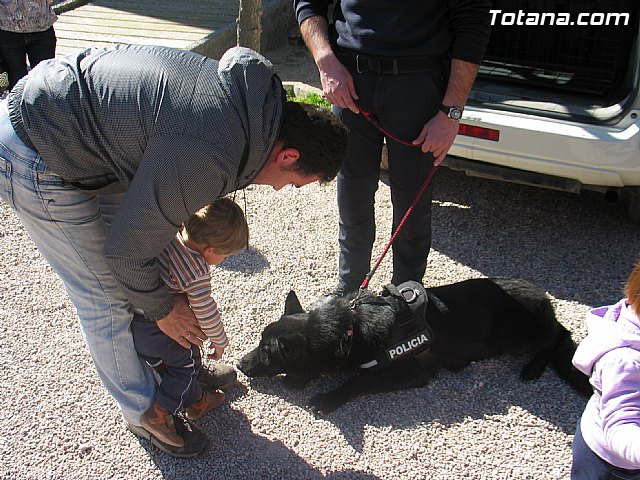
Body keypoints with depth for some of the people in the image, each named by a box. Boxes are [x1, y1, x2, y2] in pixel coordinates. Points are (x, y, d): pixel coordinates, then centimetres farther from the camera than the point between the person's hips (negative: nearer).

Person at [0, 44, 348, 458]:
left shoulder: (259, 93, -5)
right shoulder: (208, 160, -33)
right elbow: (125, 250, -21)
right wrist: (162, 310, -4)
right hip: (36, 158, -9)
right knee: (106, 296, 1)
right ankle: (145, 413, 22)